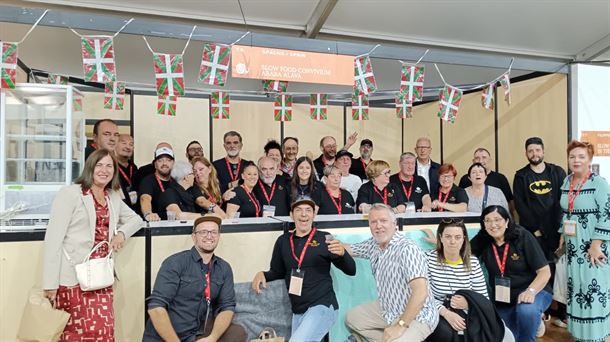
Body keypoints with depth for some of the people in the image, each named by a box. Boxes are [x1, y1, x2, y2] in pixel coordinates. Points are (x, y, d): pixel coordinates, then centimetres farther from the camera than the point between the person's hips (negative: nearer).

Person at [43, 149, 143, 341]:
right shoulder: (70, 193, -4)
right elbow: (53, 239, -8)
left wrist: (122, 232, 2)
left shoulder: (113, 198, 15)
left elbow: (136, 219, 25)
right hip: (74, 278, -5)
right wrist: (50, 284, -11)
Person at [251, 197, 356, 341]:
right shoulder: (283, 241, 5)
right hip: (298, 311, 5)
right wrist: (262, 274, -2)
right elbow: (278, 271, 17)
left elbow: (351, 271, -4)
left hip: (322, 307, -5)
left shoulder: (324, 238, -6)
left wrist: (342, 253, -23)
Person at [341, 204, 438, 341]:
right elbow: (350, 249, 14)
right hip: (387, 308, 9)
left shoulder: (408, 249, -27)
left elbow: (421, 292, -34)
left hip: (416, 317, -8)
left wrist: (400, 326, -31)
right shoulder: (373, 244, -1)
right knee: (352, 318, 14)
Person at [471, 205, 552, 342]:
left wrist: (531, 291, -30)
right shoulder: (482, 240, -6)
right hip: (502, 298, 4)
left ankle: (535, 319, -1)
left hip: (534, 291, -4)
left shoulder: (523, 237, -15)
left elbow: (545, 271, -14)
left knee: (526, 310, -36)